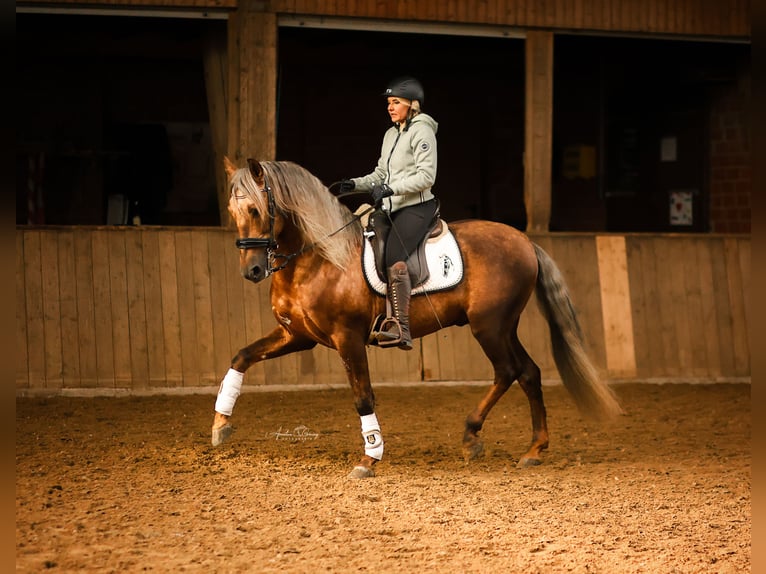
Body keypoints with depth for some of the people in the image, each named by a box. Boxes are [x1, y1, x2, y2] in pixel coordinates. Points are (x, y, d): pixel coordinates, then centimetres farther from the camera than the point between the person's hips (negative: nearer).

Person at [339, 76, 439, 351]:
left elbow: (426, 176, -14)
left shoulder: (421, 131, -6)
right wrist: (356, 184, 7)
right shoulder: (390, 134, 20)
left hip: (416, 206, -10)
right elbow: (381, 173, 25)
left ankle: (401, 328, -34)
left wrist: (391, 189, -22)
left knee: (394, 255, -27)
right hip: (391, 209, 10)